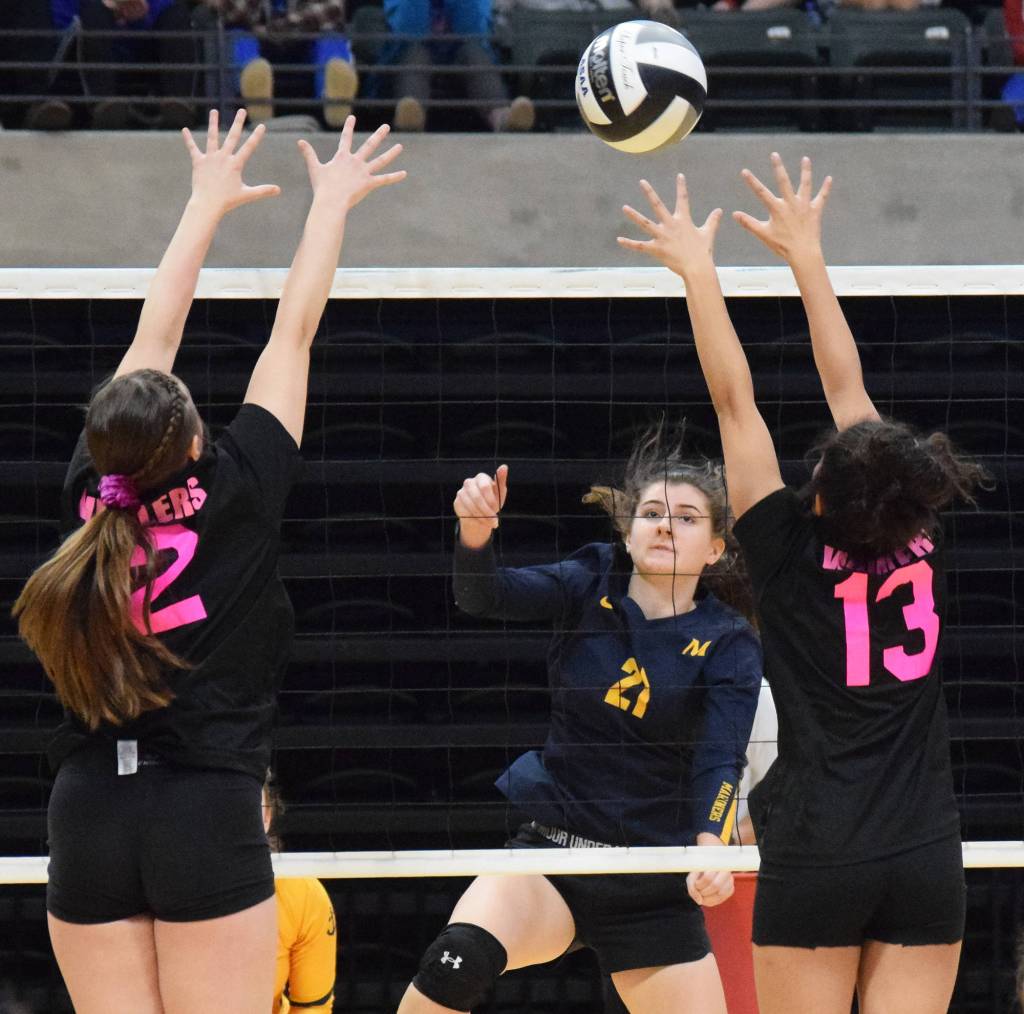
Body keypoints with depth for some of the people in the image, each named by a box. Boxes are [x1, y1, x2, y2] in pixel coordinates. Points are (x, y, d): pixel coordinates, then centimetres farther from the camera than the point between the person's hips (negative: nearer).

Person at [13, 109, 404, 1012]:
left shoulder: (94, 492, 3)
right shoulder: (236, 495, -6)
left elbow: (153, 340, 16)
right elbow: (294, 331, 5)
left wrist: (208, 205, 29)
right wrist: (332, 202, 18)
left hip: (88, 815, 4)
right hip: (208, 815, -4)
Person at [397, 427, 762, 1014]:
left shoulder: (728, 644, -6)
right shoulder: (592, 585, -1)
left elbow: (720, 760, -19)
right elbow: (486, 596, -16)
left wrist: (710, 846, -39)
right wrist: (476, 530, -39)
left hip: (653, 887, 0)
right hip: (552, 852, 0)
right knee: (459, 959, -28)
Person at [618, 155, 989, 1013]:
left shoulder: (793, 557, -7)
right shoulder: (923, 546, 2)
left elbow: (735, 400, -2)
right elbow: (847, 388, 10)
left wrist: (698, 270, 5)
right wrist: (805, 254, 19)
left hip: (815, 861, -3)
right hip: (927, 862, 3)